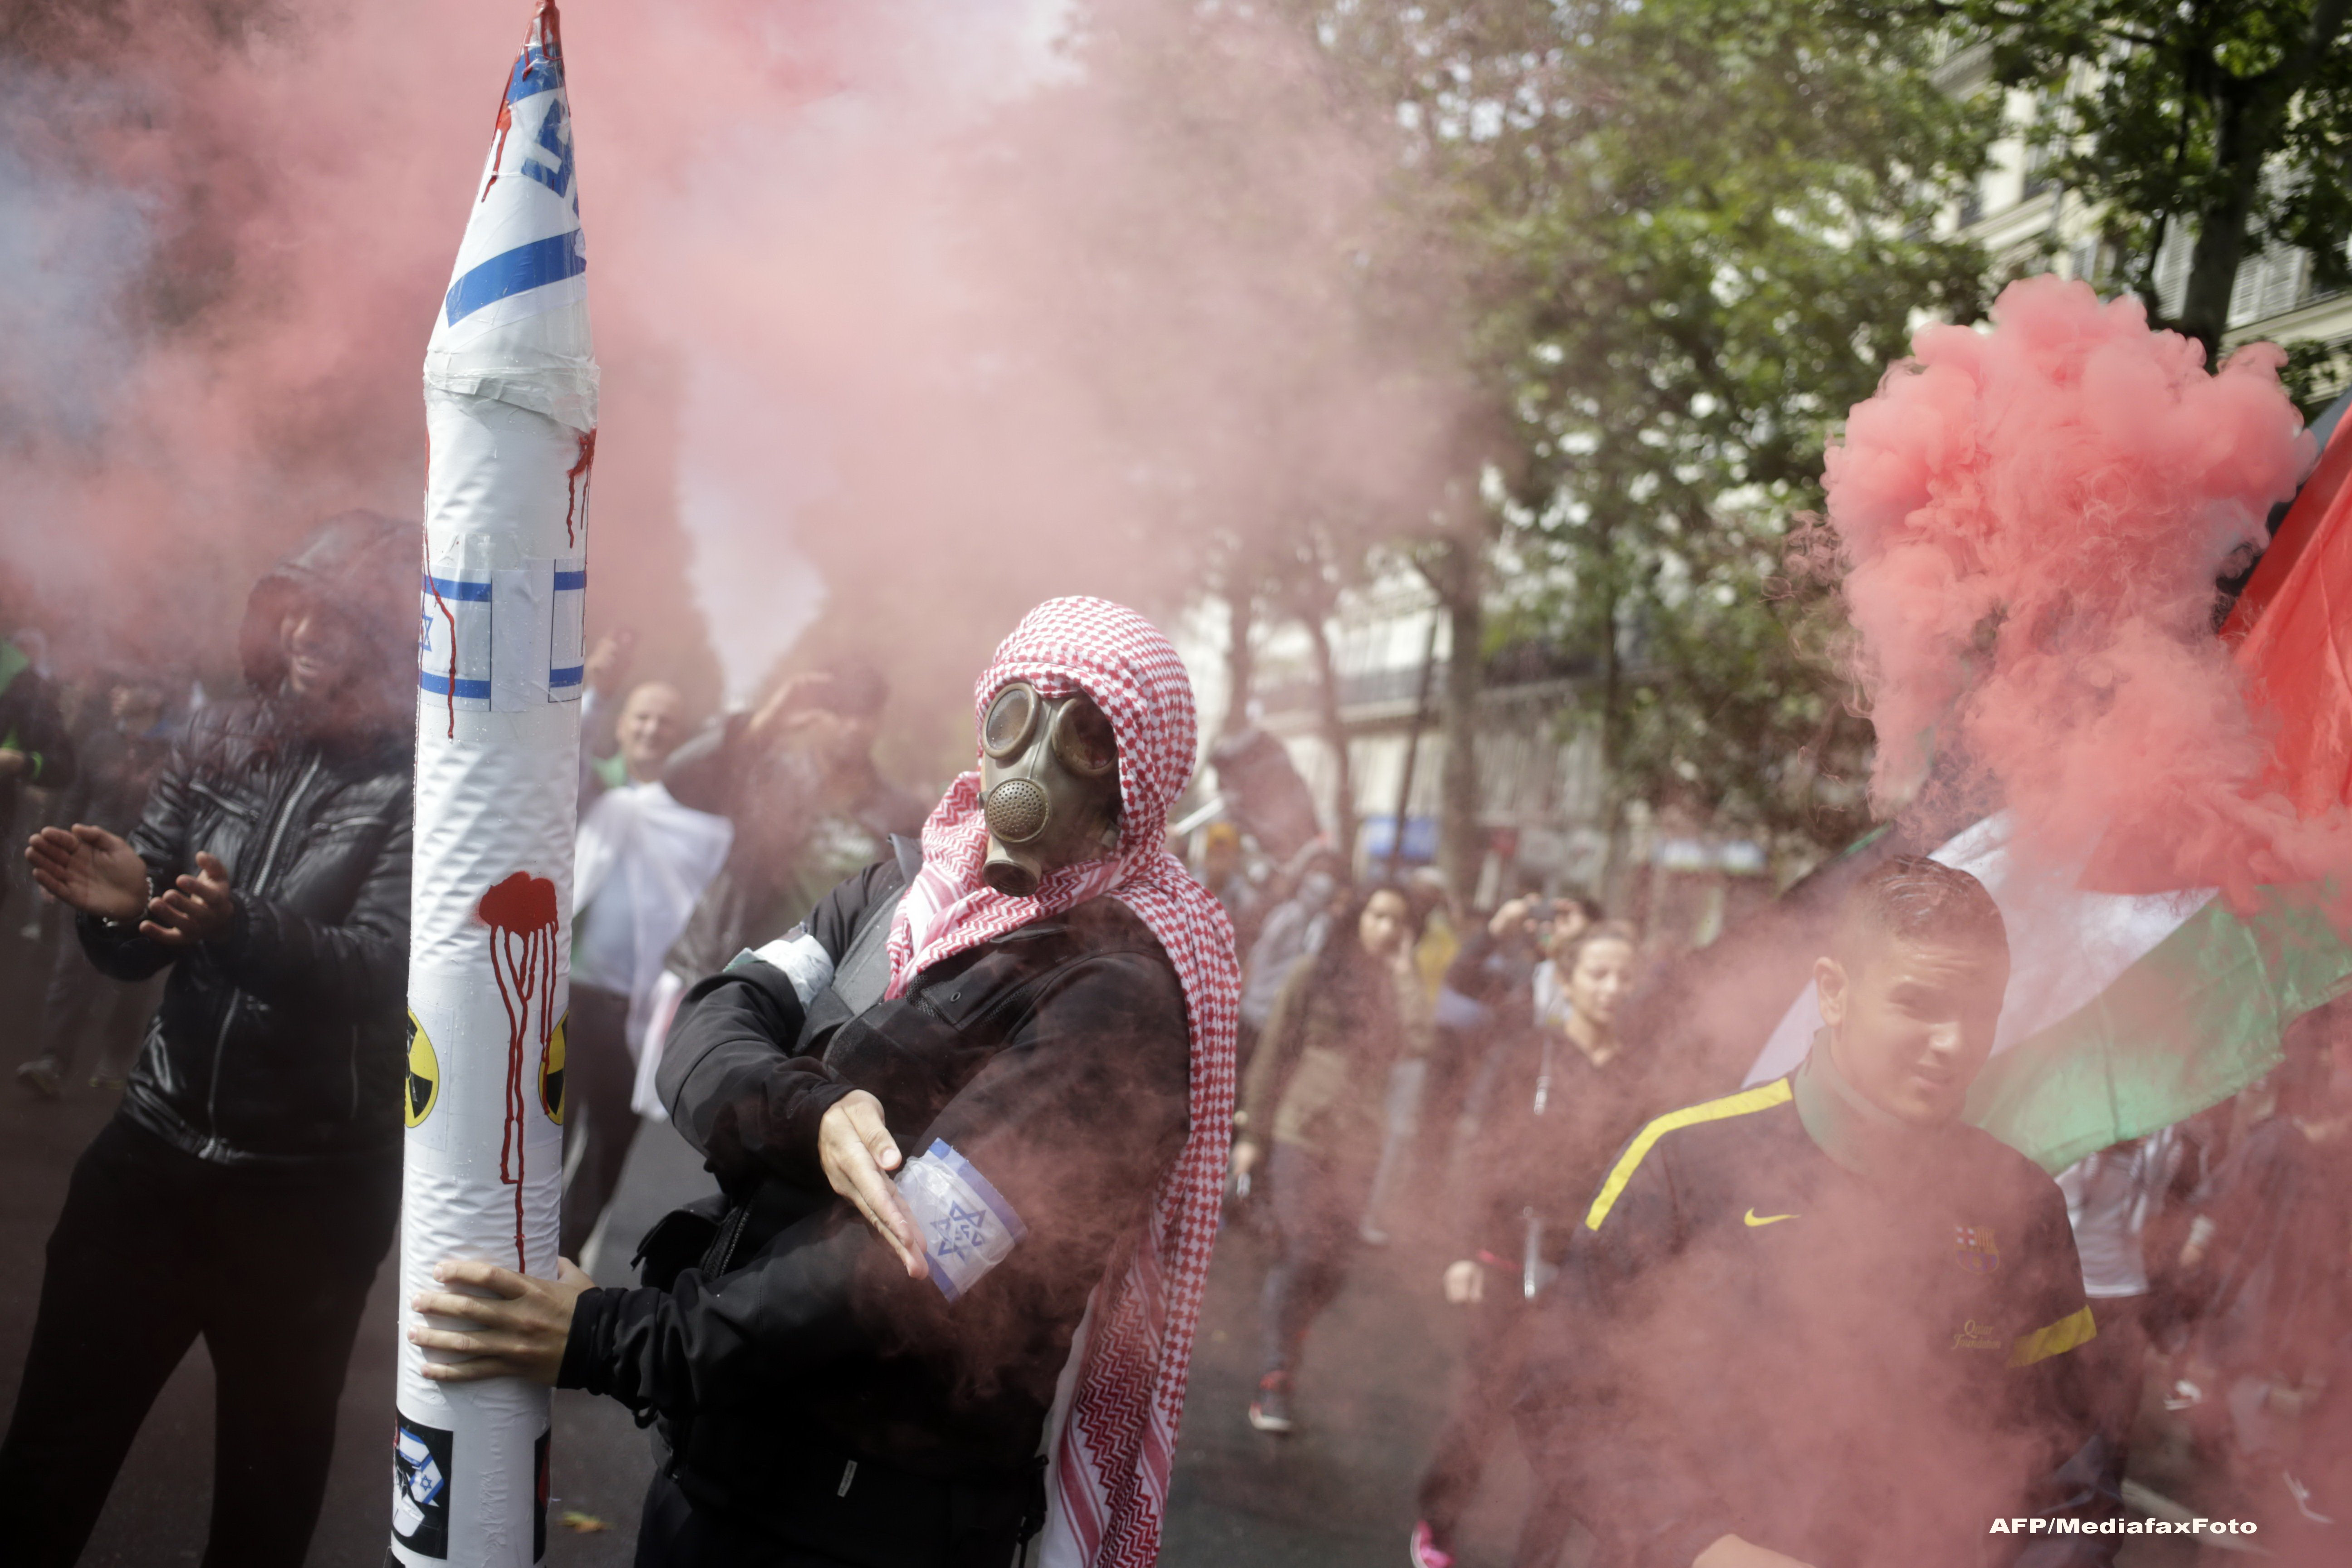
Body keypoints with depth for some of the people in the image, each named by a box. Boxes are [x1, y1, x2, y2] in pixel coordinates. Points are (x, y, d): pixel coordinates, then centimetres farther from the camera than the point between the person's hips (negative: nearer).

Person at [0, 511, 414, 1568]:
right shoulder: (221, 741, 3)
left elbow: (381, 967, -22)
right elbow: (135, 955, 6)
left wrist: (240, 929, -39)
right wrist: (121, 905, -17)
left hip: (314, 1183, -3)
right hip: (158, 1145, 4)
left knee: (270, 1470, 14)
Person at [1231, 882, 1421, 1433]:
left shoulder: (1397, 987, 10)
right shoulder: (1316, 975, 0)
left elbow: (1410, 1046, -7)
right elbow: (1275, 1053, 2)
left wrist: (1405, 984, -11)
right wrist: (1254, 1132, 1)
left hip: (1359, 1144, 3)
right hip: (1303, 1134, -3)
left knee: (1331, 1267, 3)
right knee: (1302, 1257, -7)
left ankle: (1278, 1352, 23)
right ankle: (1275, 1384, 1)